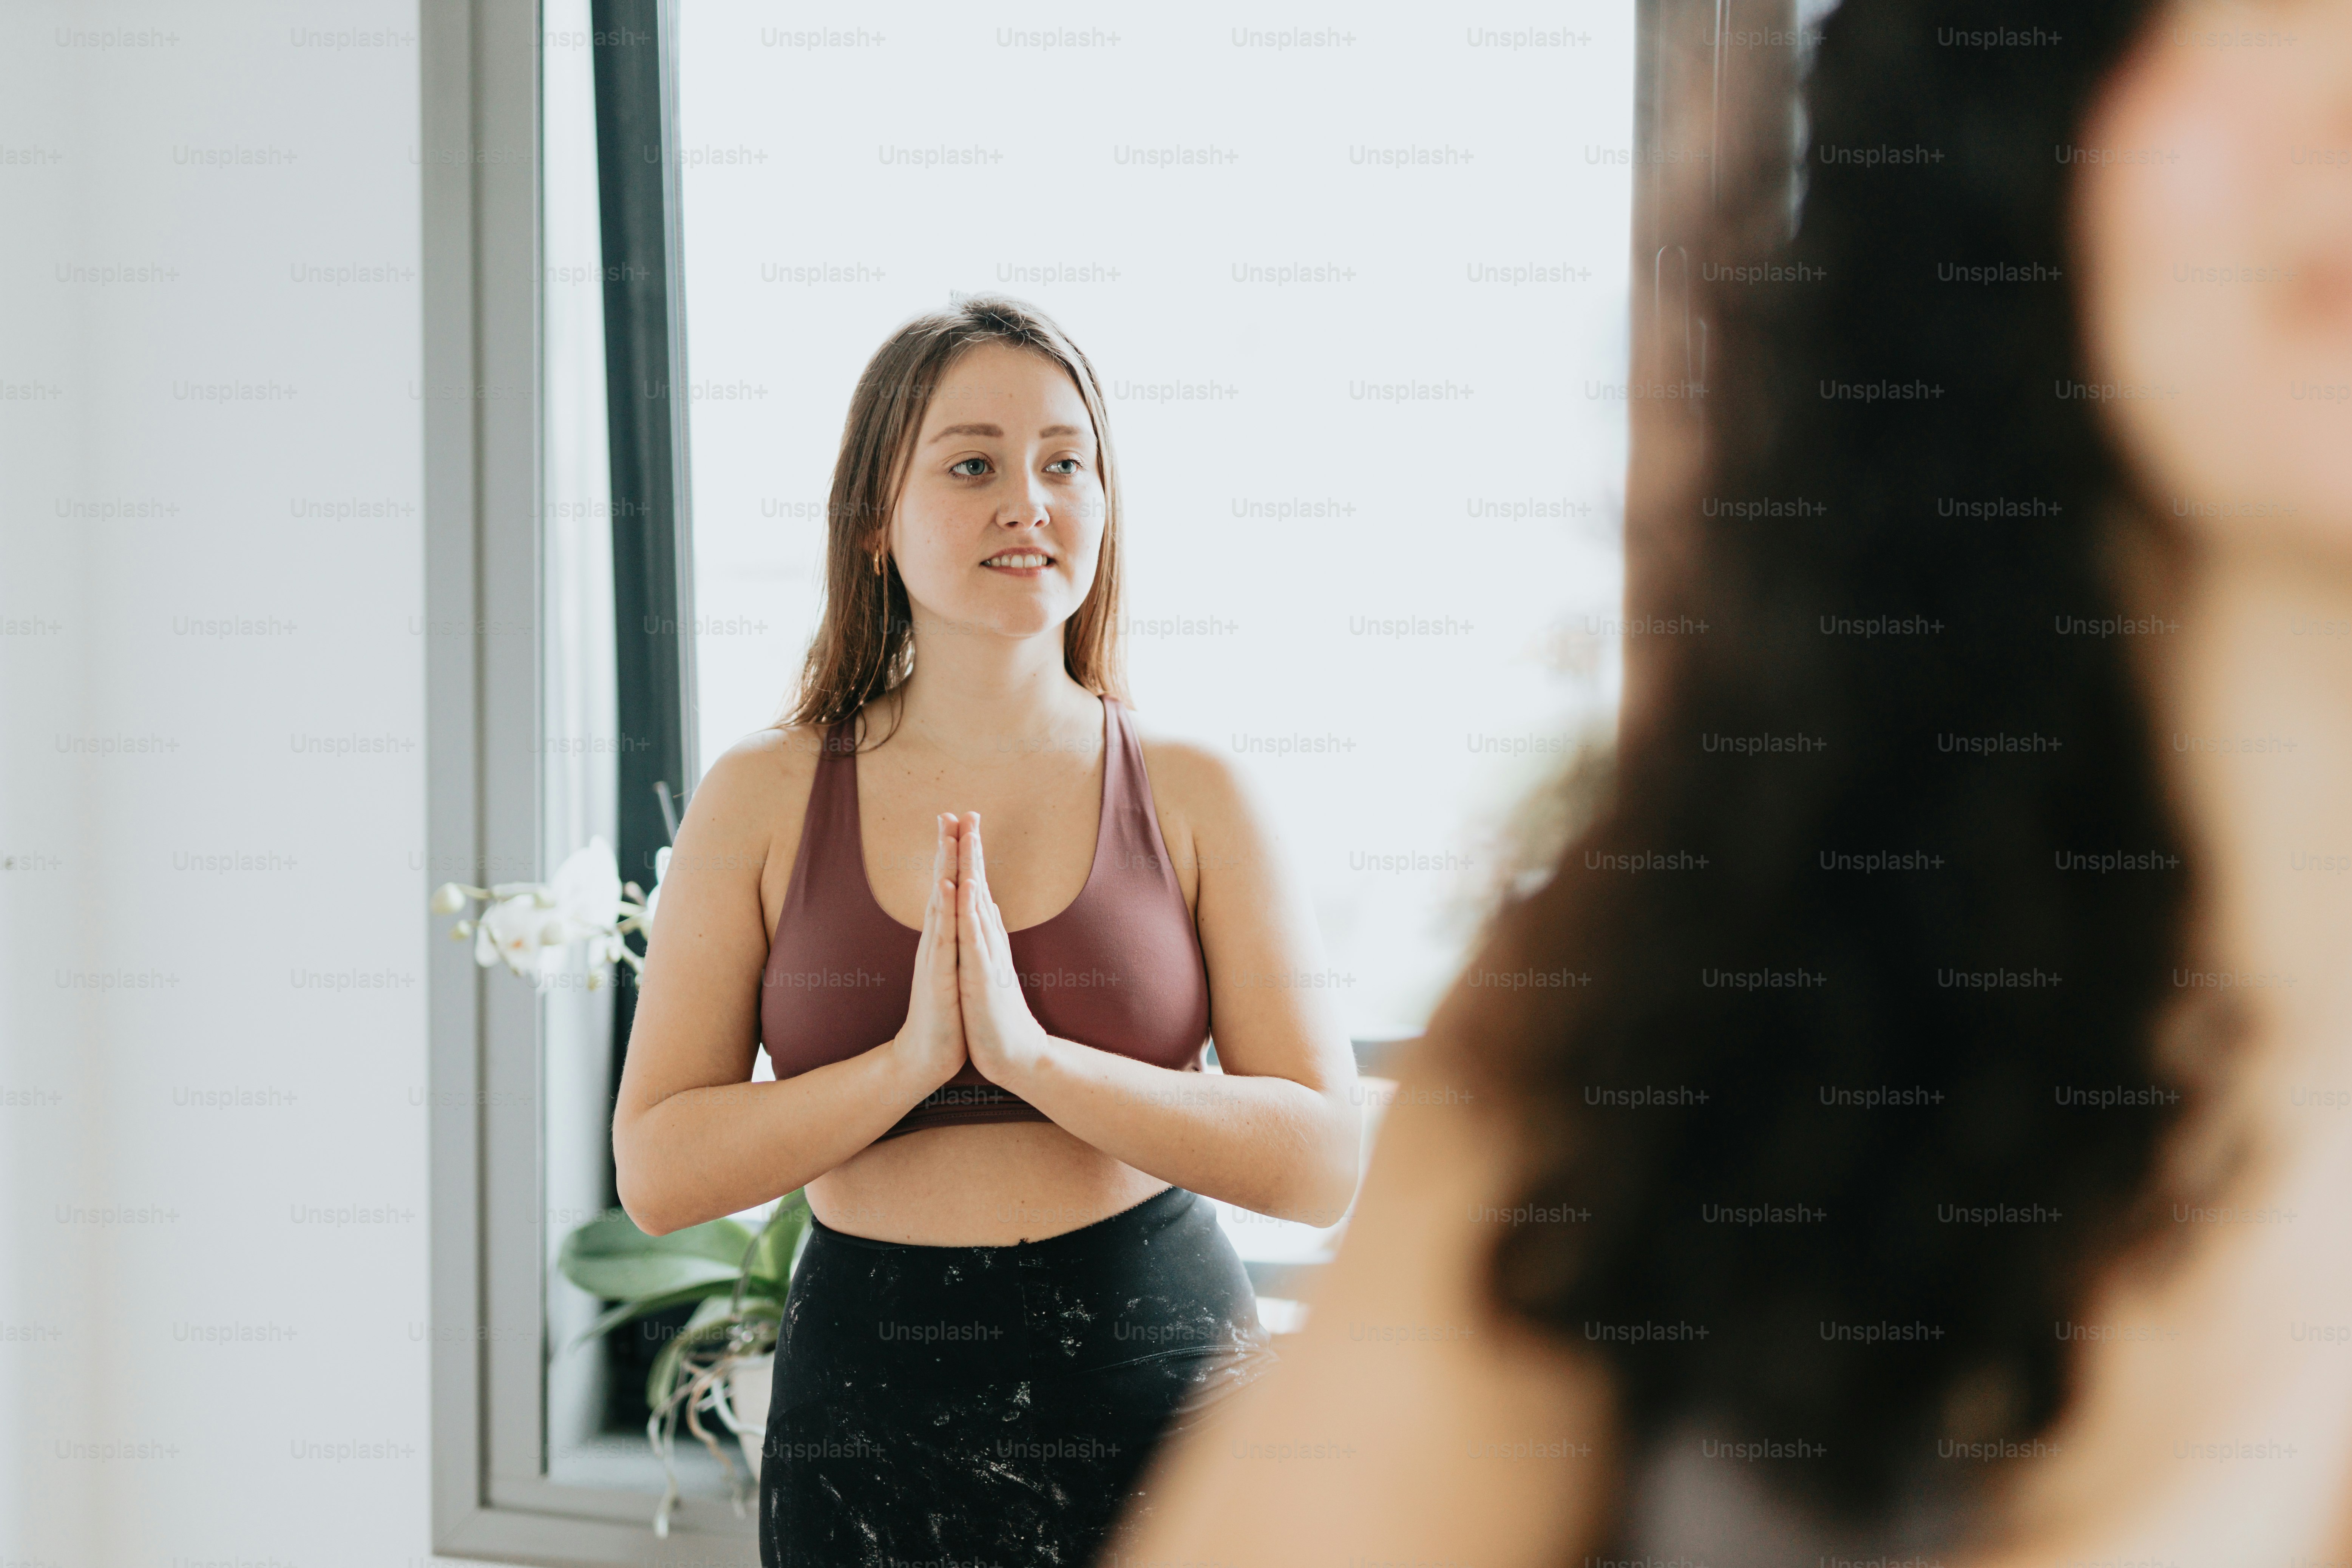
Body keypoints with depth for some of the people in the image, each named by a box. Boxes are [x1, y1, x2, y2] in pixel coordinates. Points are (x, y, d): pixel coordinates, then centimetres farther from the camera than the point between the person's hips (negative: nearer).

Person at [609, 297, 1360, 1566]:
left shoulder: (1192, 798, -1)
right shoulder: (765, 799, 0)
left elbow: (1320, 1161, -8)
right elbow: (657, 1173, -5)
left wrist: (1032, 1052, -18)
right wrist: (914, 1057, -18)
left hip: (1160, 1381, 0)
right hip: (868, 1404, 0)